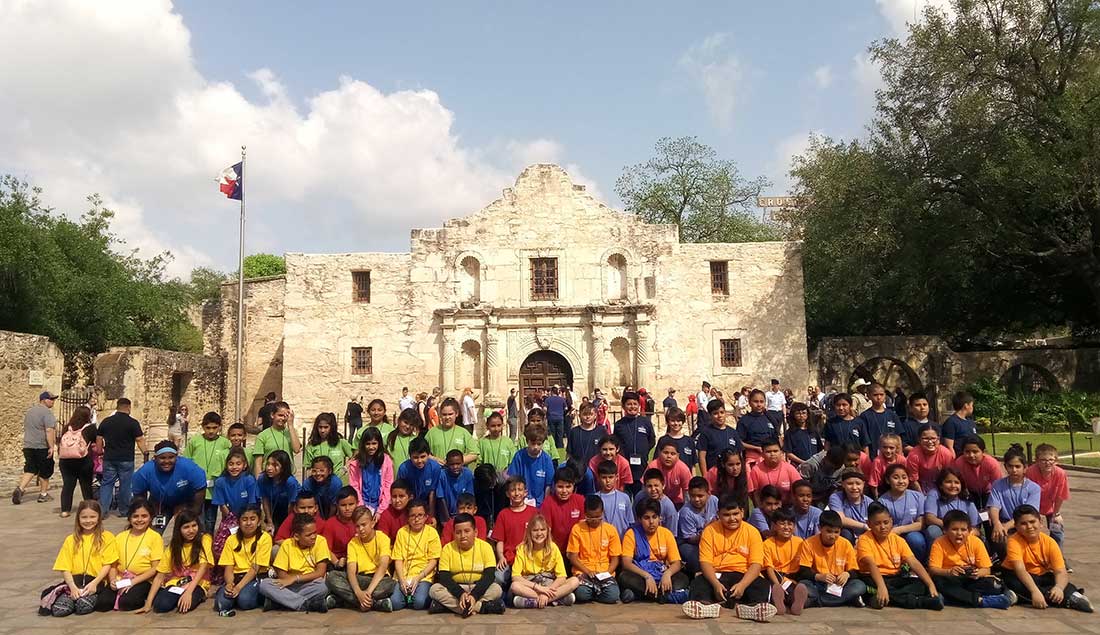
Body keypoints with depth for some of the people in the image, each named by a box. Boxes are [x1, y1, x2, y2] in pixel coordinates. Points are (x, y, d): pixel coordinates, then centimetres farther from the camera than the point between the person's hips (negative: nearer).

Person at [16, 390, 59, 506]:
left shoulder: (30, 411, 16)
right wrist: (51, 446, -21)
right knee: (45, 471, 6)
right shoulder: (46, 412, -13)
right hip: (42, 447, -7)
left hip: (28, 446, 7)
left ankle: (20, 488, -11)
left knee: (30, 470, 9)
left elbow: (26, 428, 25)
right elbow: (49, 431, -22)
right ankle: (43, 494, 13)